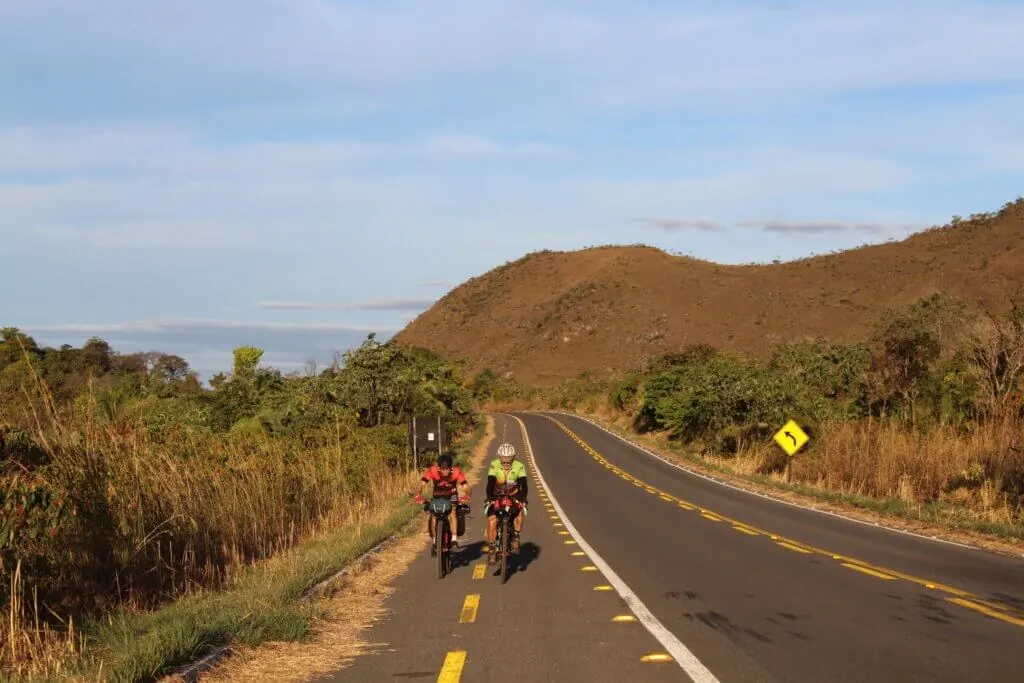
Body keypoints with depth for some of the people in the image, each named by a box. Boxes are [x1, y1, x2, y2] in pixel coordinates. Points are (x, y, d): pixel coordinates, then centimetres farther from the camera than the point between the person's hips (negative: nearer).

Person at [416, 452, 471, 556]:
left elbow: (466, 487, -35)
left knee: (453, 511, -28)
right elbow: (422, 484, -38)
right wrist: (419, 496, -57)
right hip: (438, 496, 1)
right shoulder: (432, 470, -29)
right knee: (432, 515, -17)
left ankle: (454, 538, -27)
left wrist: (466, 496, -57)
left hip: (451, 495, -1)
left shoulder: (457, 471, -29)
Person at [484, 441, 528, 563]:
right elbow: (490, 484, -25)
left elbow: (523, 485, -25)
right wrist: (489, 499, -40)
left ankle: (516, 537, -4)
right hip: (497, 497, 0)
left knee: (518, 516, -28)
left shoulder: (519, 466, -18)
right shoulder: (494, 465, -19)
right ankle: (491, 549, -4)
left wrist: (522, 500, -41)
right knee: (492, 521, -17)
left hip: (514, 497, 0)